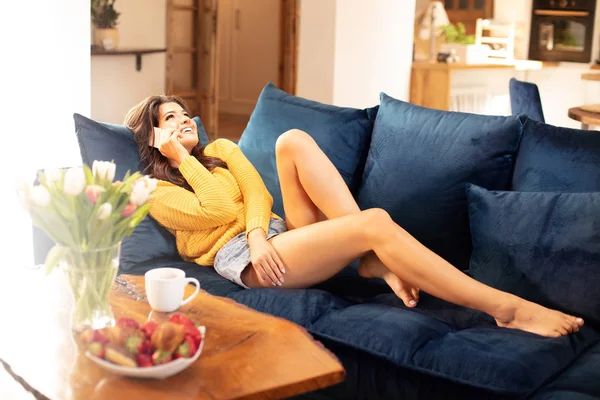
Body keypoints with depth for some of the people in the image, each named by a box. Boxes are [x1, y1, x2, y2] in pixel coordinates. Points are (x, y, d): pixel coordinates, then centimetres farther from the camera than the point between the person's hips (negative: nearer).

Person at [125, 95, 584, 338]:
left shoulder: (221, 149, 25)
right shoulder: (158, 194, 8)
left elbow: (257, 193, 8)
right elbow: (219, 211, -10)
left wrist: (258, 233, -12)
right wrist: (184, 161, -1)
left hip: (278, 233, 6)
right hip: (244, 259, -6)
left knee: (293, 140, -17)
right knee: (376, 222, -28)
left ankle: (372, 258, -21)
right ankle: (507, 308, -32)